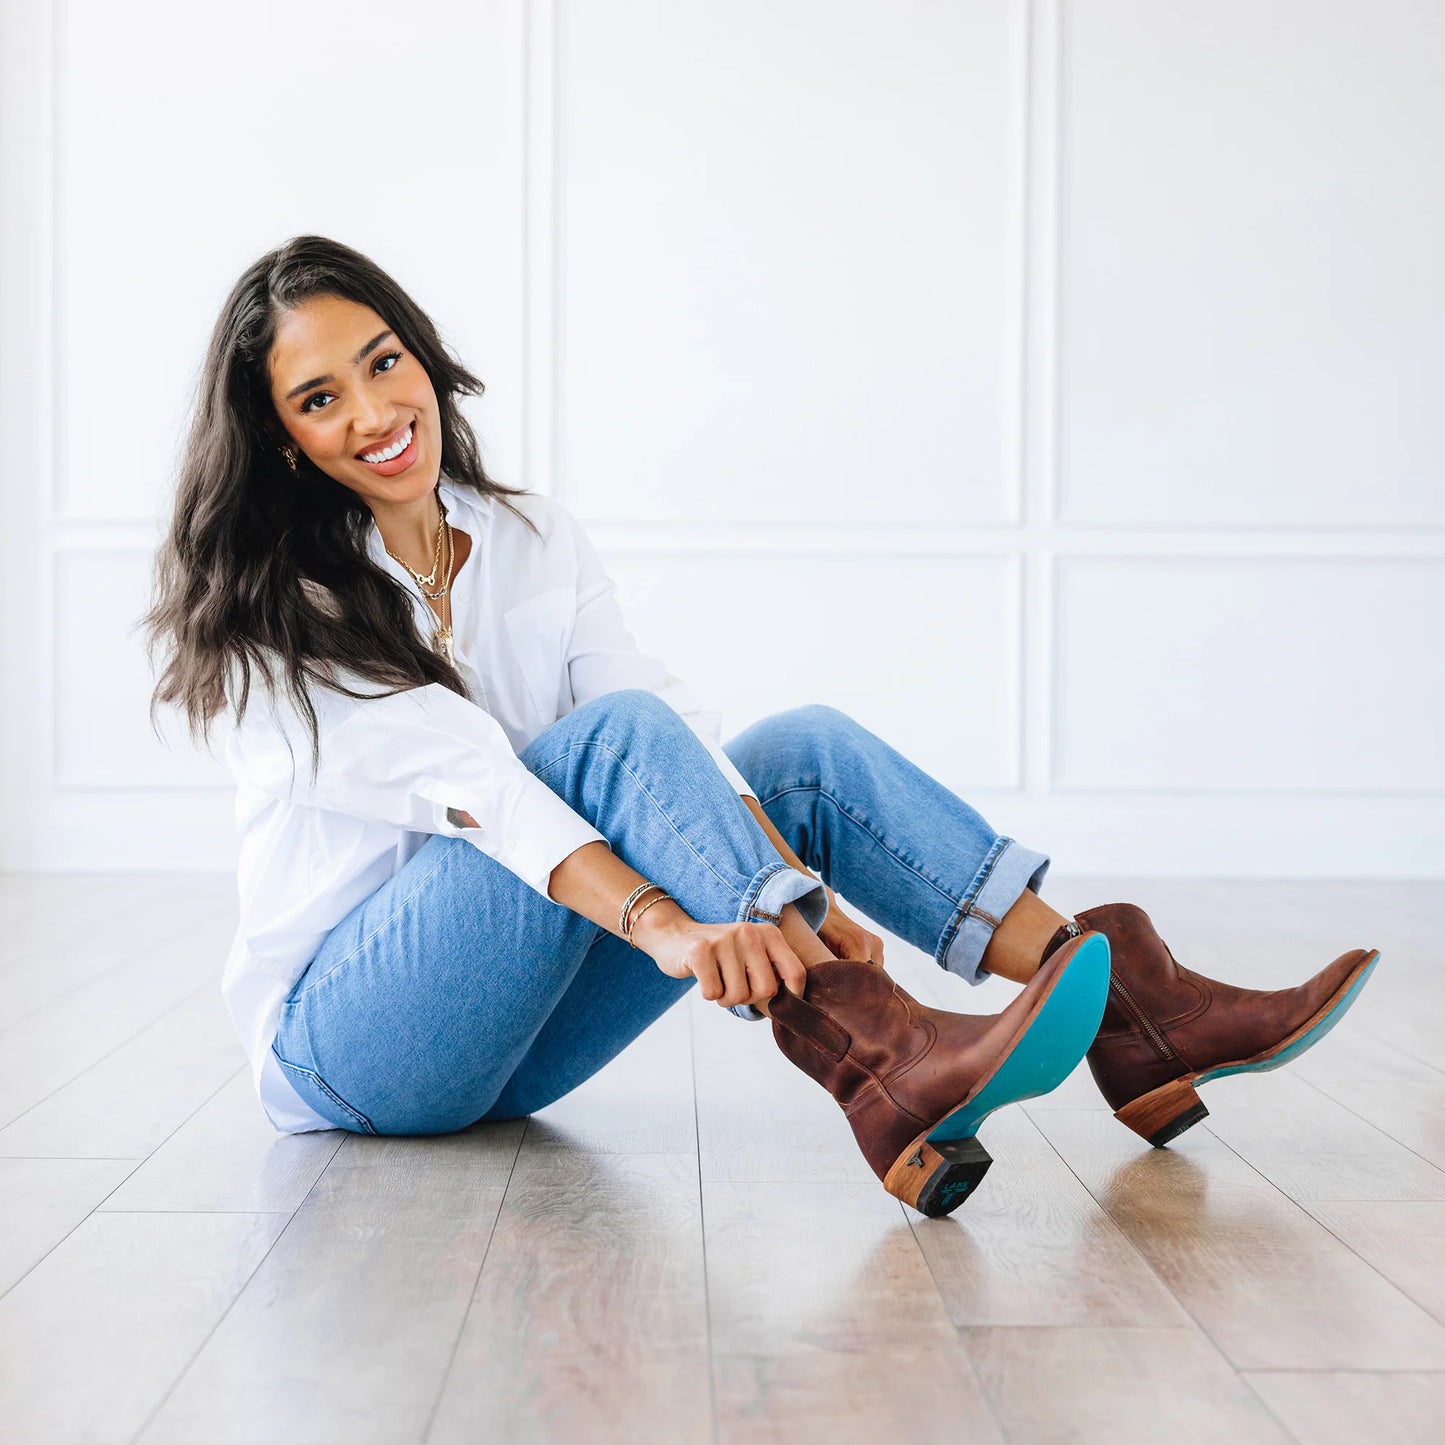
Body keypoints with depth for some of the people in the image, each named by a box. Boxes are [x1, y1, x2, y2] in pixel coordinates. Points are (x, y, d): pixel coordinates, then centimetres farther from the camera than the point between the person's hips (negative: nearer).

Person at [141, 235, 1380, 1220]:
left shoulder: (535, 544, 6)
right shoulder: (266, 608, -10)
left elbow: (680, 733, -8)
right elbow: (460, 779, -27)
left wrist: (799, 898, -25)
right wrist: (660, 922, -41)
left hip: (513, 1034, 5)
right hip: (337, 1044, -5)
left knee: (807, 751, -11)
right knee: (614, 734, -29)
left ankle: (1117, 1003, -17)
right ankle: (885, 1070, -44)